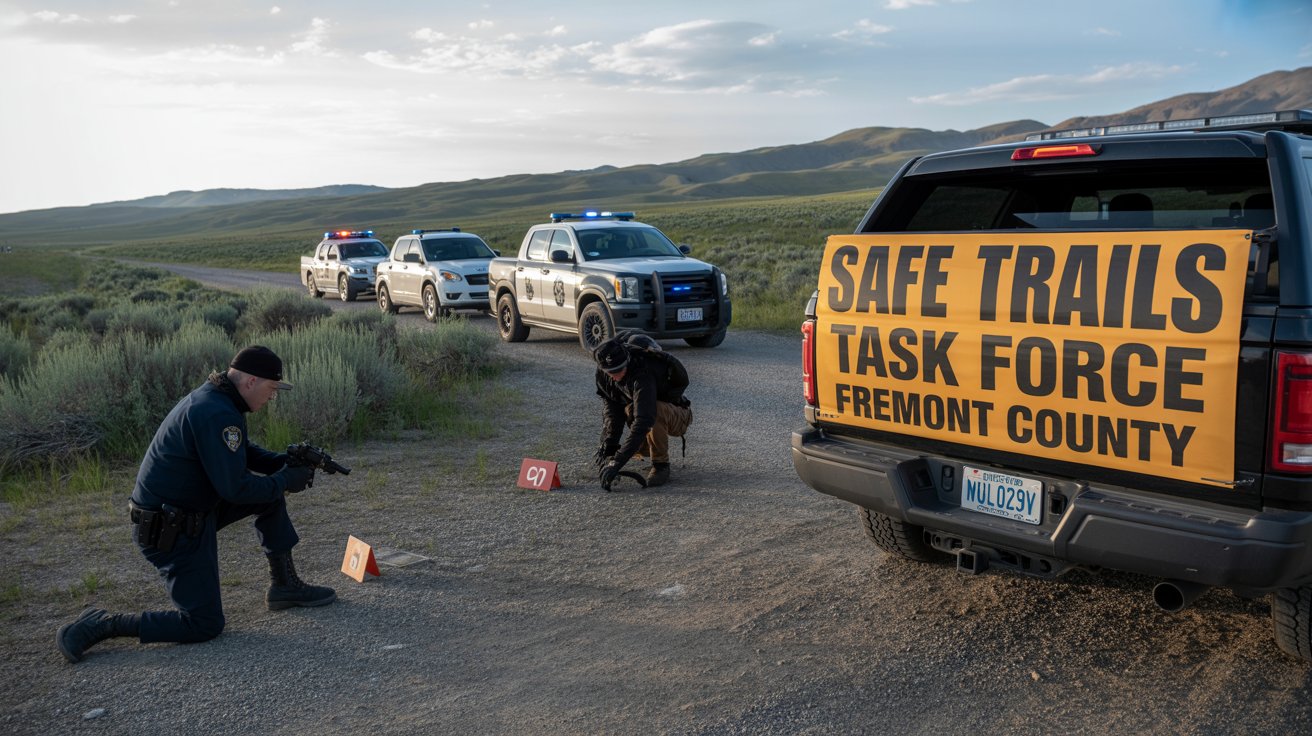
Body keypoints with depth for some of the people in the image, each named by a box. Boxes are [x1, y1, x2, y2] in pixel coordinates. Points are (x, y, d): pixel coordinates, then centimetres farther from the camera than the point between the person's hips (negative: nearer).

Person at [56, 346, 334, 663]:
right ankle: (101, 625, 1)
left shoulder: (212, 399, 5)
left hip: (192, 509, 10)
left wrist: (286, 461, 3)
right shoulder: (218, 415, -26)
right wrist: (286, 480, -11)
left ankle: (285, 586, 21)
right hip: (170, 532, -10)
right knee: (205, 625, -1)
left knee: (270, 496, 14)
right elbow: (236, 488, -26)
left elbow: (245, 453, 19)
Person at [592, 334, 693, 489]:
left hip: (677, 417, -7)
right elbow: (611, 410, -13)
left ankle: (661, 465, -19)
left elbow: (643, 420, -46)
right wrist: (608, 447, -26)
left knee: (656, 412, -39)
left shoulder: (642, 374, -38)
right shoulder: (602, 373, -15)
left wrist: (618, 461, -49)